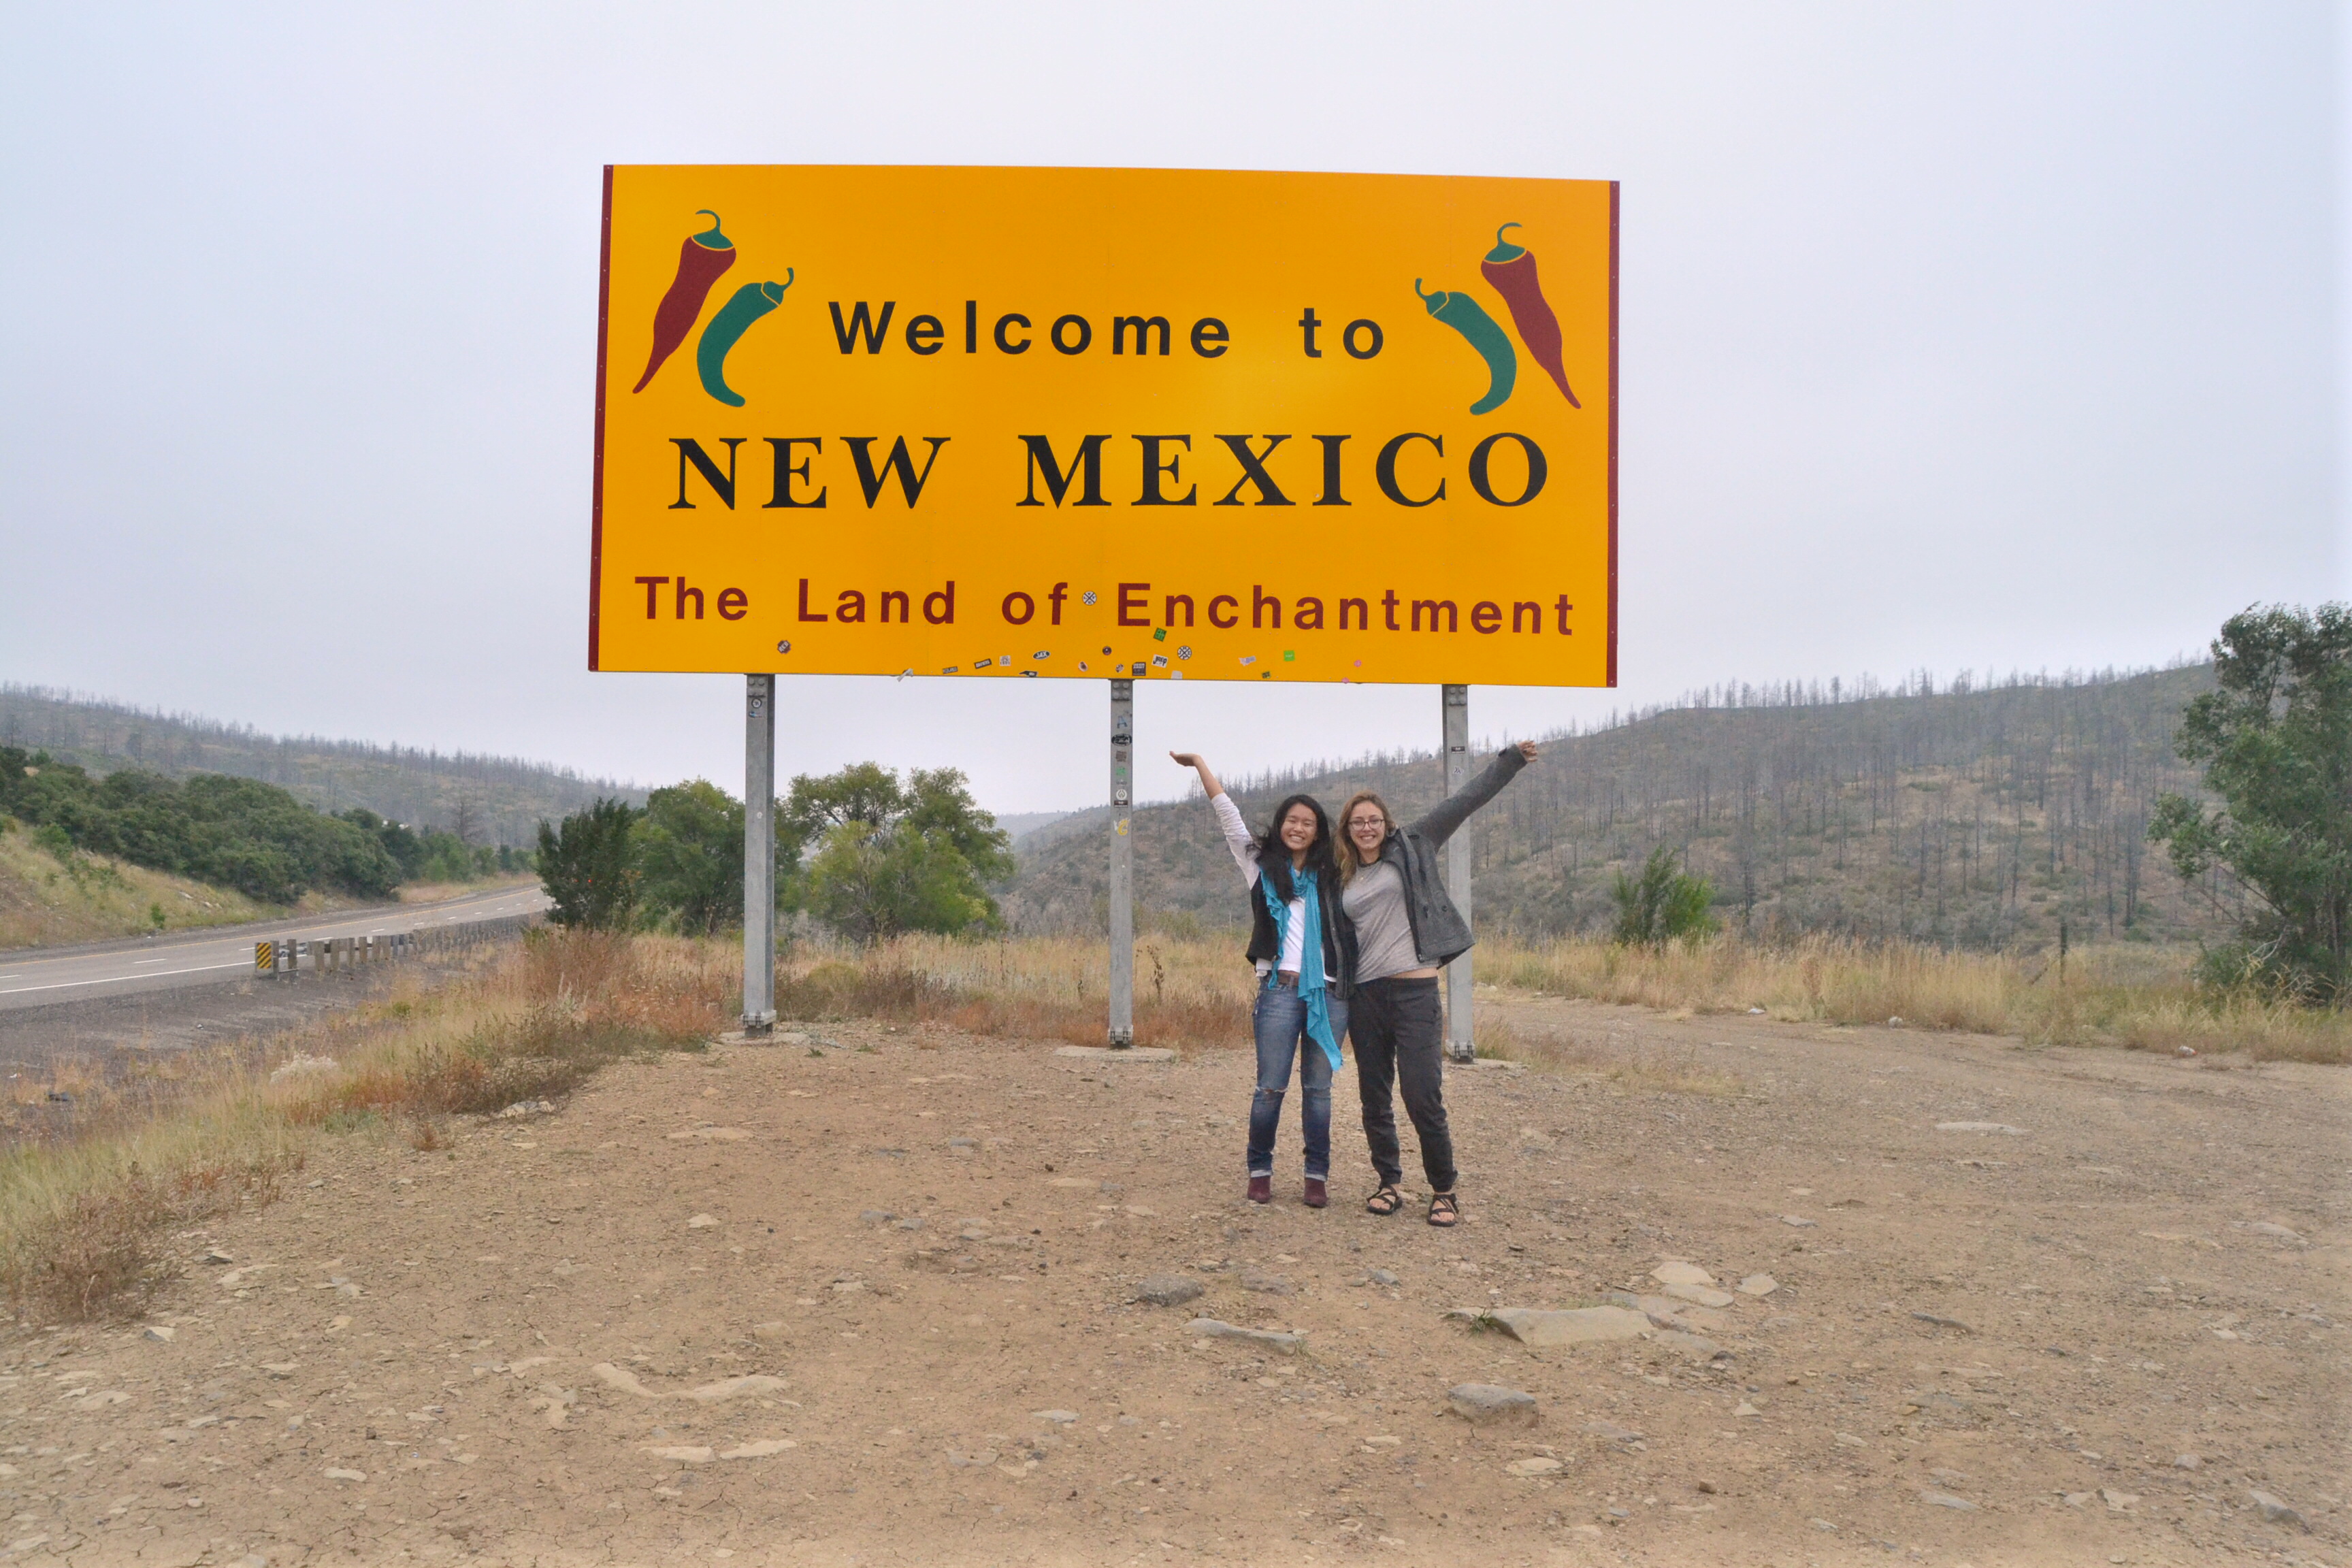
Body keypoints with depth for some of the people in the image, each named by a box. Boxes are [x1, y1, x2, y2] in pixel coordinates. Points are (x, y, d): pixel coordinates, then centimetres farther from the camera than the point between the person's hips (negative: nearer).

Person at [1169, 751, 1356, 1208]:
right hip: (1280, 990, -1)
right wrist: (1199, 764, 10)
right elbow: (1227, 813, 10)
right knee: (1271, 1088, -1)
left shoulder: (1330, 875, 14)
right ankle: (1260, 1171, 12)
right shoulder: (1261, 865, 10)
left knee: (1318, 1089, 5)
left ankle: (1318, 1175, 11)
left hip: (1330, 993, 2)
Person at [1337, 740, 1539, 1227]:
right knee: (1374, 1098, 9)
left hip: (1414, 990, -4)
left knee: (1423, 1096, -9)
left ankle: (1444, 1191, 5)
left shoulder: (1410, 849, 5)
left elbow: (1463, 803, 2)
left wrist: (1511, 759, -1)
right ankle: (1390, 1184, 22)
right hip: (1364, 996, 4)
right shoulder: (1341, 878, 14)